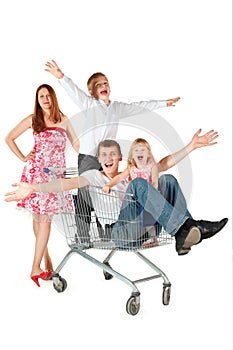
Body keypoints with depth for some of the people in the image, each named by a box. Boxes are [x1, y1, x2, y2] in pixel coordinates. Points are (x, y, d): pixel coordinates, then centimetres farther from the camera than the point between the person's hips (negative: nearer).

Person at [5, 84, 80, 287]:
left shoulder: (63, 119, 13)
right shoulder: (33, 120, 8)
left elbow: (76, 143, 17)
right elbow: (9, 138, 12)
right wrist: (23, 158, 4)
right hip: (36, 170, 0)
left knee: (45, 216, -7)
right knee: (38, 216, 1)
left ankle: (36, 267, -8)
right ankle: (47, 261, 13)